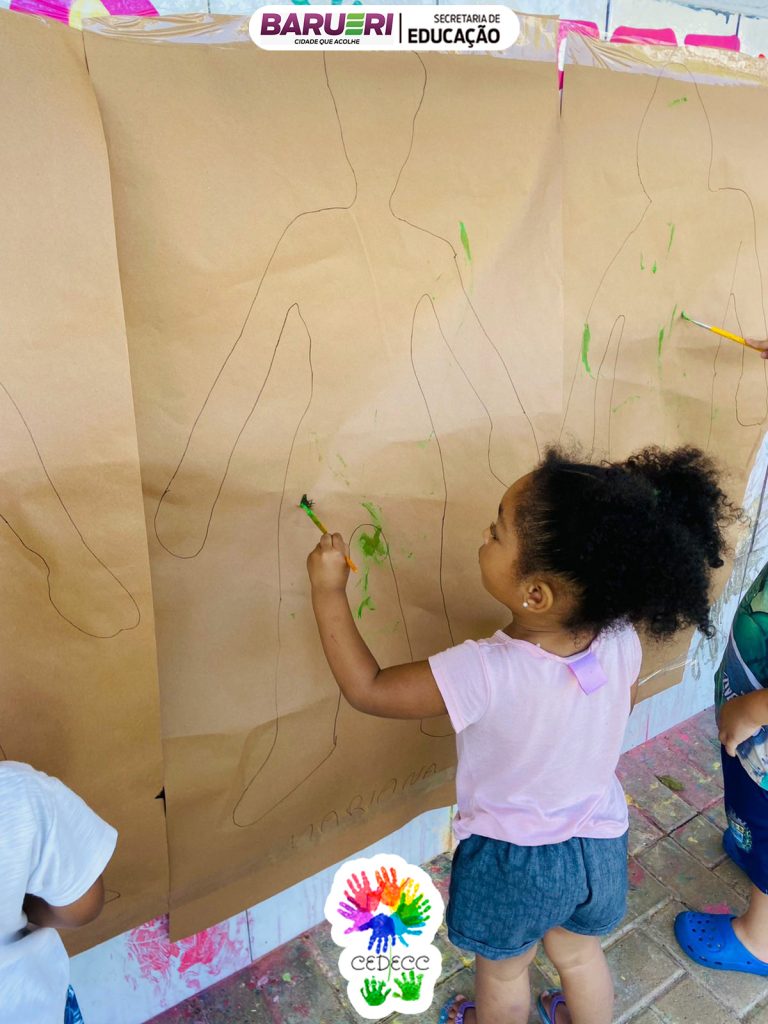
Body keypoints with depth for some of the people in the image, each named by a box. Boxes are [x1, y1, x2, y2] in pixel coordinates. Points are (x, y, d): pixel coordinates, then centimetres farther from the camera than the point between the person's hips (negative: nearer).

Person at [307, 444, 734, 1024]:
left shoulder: (485, 673, -38)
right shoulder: (621, 642, -22)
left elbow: (367, 690, -26)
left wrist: (329, 590, -21)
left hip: (512, 861, -4)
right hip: (600, 844, 4)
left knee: (502, 972, 28)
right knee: (580, 955, 33)